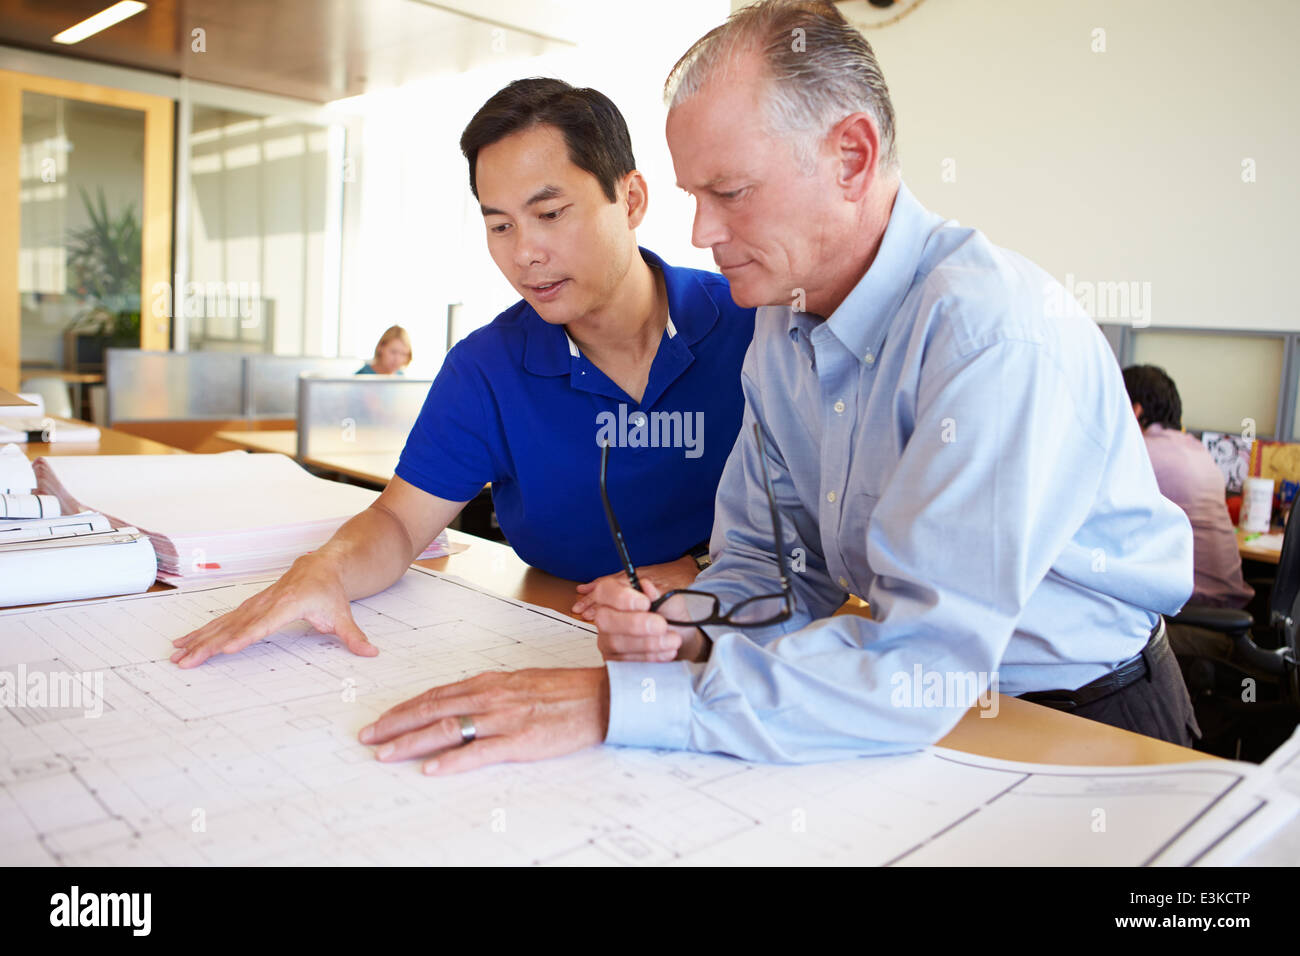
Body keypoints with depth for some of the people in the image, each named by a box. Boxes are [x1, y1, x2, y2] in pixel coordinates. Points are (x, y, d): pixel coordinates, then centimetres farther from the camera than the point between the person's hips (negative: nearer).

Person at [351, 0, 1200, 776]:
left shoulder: (997, 332, -26)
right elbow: (767, 559, 5)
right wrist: (689, 634, -16)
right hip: (933, 709, 5)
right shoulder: (781, 328, 0)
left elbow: (920, 669, -32)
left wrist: (615, 701, -32)